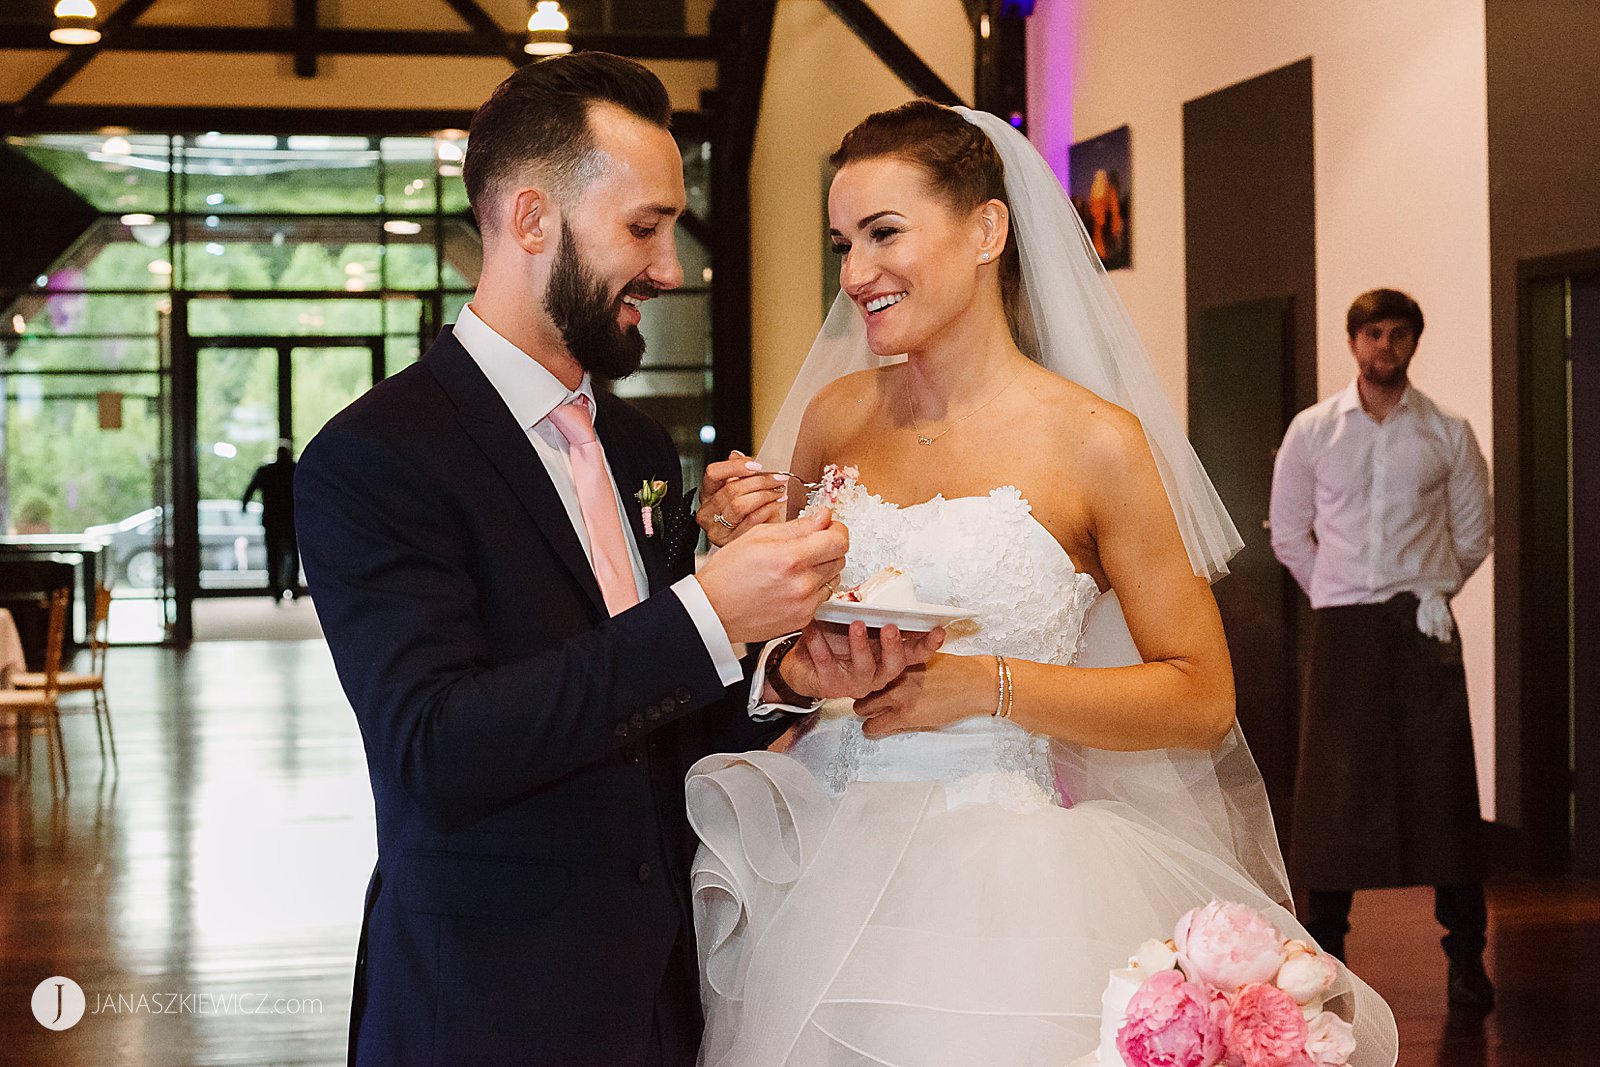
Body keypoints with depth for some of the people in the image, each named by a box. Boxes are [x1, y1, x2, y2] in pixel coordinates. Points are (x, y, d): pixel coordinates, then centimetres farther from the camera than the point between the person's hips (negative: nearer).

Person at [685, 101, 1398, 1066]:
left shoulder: (1094, 442, -8)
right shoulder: (833, 416, 5)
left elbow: (1202, 699, -7)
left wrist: (987, 687, -16)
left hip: (1000, 869, -4)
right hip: (826, 856, 4)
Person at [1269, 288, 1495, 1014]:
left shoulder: (1448, 435, 5)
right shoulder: (1312, 431, 6)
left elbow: (1473, 533, 12)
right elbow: (1288, 530, 12)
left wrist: (1432, 592, 7)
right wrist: (1334, 595, 7)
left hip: (1422, 626, 0)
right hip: (1342, 626, 0)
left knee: (1441, 779, -3)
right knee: (1334, 784, -1)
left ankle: (1466, 955, 3)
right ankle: (1323, 947, 8)